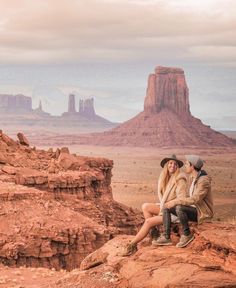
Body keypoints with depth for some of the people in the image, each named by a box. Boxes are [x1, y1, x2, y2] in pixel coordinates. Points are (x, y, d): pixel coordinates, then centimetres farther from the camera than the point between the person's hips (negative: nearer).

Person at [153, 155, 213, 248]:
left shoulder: (204, 181, -22)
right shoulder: (193, 178, 7)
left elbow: (194, 199, -29)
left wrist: (176, 202, -27)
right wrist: (176, 201, 7)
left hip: (202, 213, -9)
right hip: (194, 209, 9)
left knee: (179, 208, -34)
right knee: (166, 207, -3)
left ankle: (187, 234, -15)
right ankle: (166, 237, -8)